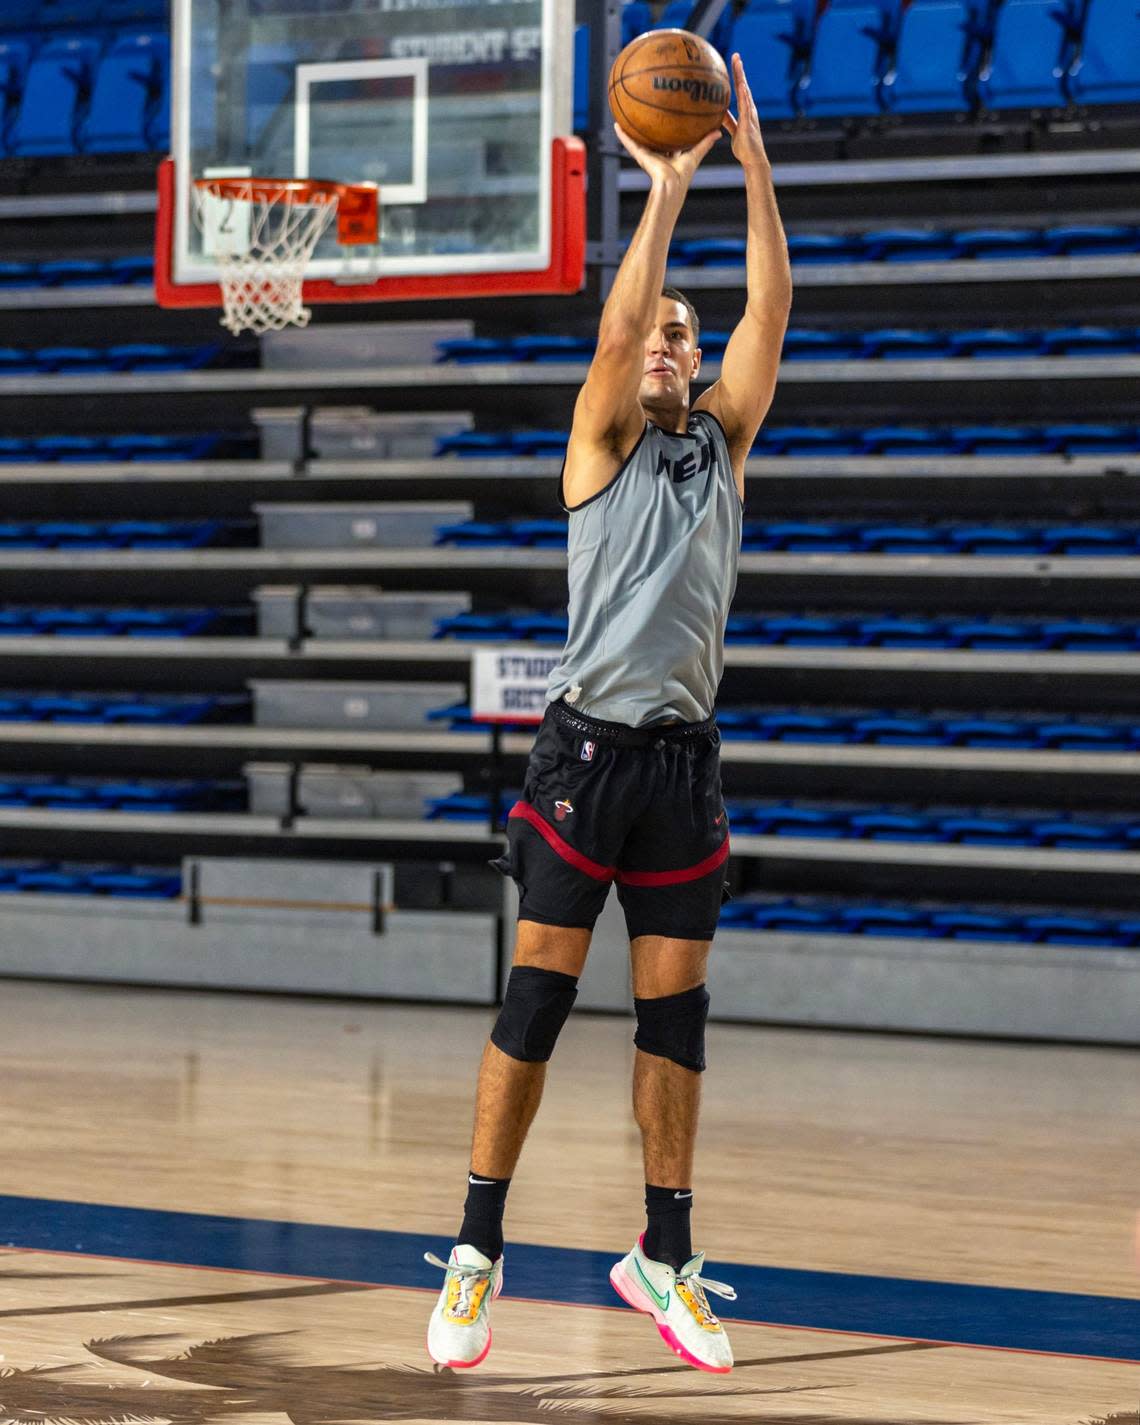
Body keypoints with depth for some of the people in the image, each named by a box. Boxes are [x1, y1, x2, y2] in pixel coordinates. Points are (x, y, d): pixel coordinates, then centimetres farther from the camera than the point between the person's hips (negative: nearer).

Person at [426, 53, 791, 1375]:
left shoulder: (723, 443, 13)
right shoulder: (601, 446, 3)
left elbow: (768, 317, 2)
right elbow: (615, 330, -14)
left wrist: (756, 169, -5)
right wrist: (668, 189, -16)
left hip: (684, 757, 4)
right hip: (589, 746, -4)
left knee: (675, 1008, 5)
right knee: (537, 996, -4)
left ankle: (664, 1253, 12)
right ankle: (476, 1252, 0)